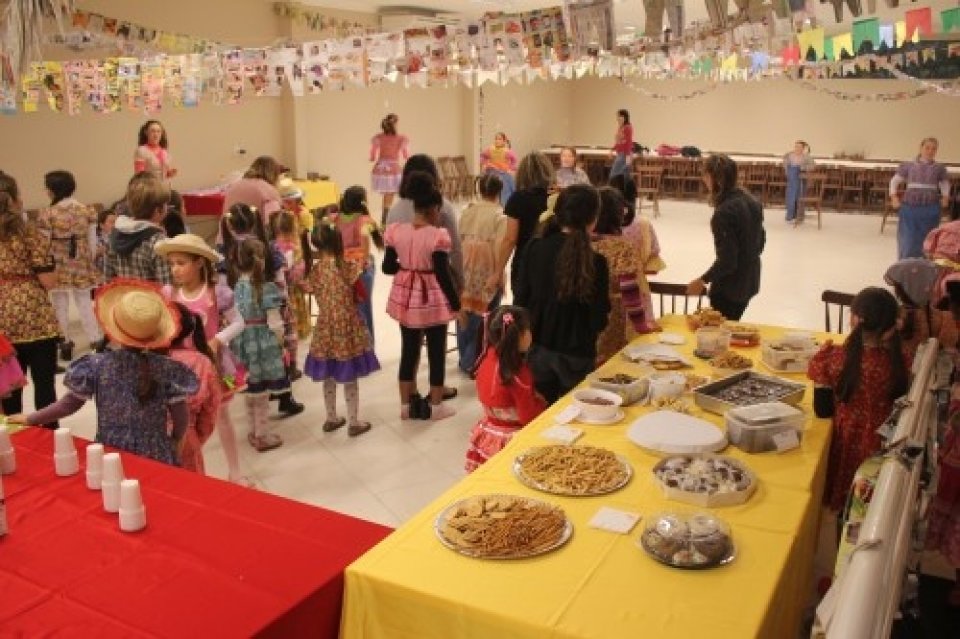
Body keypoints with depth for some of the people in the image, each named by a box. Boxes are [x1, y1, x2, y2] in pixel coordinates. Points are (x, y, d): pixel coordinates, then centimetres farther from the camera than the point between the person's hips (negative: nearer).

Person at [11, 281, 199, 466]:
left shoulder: (98, 365, -9)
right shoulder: (167, 369, -11)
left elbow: (70, 404, 1)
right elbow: (181, 421, -6)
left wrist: (29, 419, 17)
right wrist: (170, 445, 14)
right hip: (156, 457, -1)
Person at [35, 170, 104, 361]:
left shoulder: (47, 214, -12)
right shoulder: (87, 211, -2)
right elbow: (92, 242, 2)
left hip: (58, 265, -3)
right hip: (81, 264, 3)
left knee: (60, 304, 9)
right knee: (85, 302, 12)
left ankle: (65, 344, 16)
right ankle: (97, 340, 8)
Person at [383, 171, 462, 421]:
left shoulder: (396, 231, -4)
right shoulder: (437, 236, -20)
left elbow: (388, 267, 2)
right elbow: (443, 275, -18)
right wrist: (456, 303, -7)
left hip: (406, 297, 5)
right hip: (432, 299, -5)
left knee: (408, 350, 16)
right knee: (436, 352, 11)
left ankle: (406, 404, 25)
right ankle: (436, 405, 21)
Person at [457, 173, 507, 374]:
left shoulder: (467, 211, 5)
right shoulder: (499, 216, -10)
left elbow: (459, 239, 4)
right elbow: (499, 248, -14)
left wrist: (461, 267, 13)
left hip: (465, 270, 5)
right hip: (486, 273, -5)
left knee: (465, 314, 15)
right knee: (482, 318, 4)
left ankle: (465, 359, 27)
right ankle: (472, 363, 6)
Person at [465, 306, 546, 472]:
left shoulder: (487, 359, -3)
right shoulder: (518, 372, -24)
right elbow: (528, 417, -19)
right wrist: (541, 402, -1)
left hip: (488, 432, 8)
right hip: (511, 439, -8)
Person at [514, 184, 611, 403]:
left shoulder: (535, 248, -6)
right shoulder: (595, 262, -16)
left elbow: (520, 299, -1)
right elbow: (598, 321, -12)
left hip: (537, 350, 4)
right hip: (575, 356, -3)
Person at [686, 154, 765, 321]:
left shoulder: (724, 212, -25)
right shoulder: (750, 201, 1)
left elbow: (726, 260, -25)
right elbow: (760, 239, 13)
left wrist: (703, 280, -13)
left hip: (729, 286, -8)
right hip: (749, 280, 8)